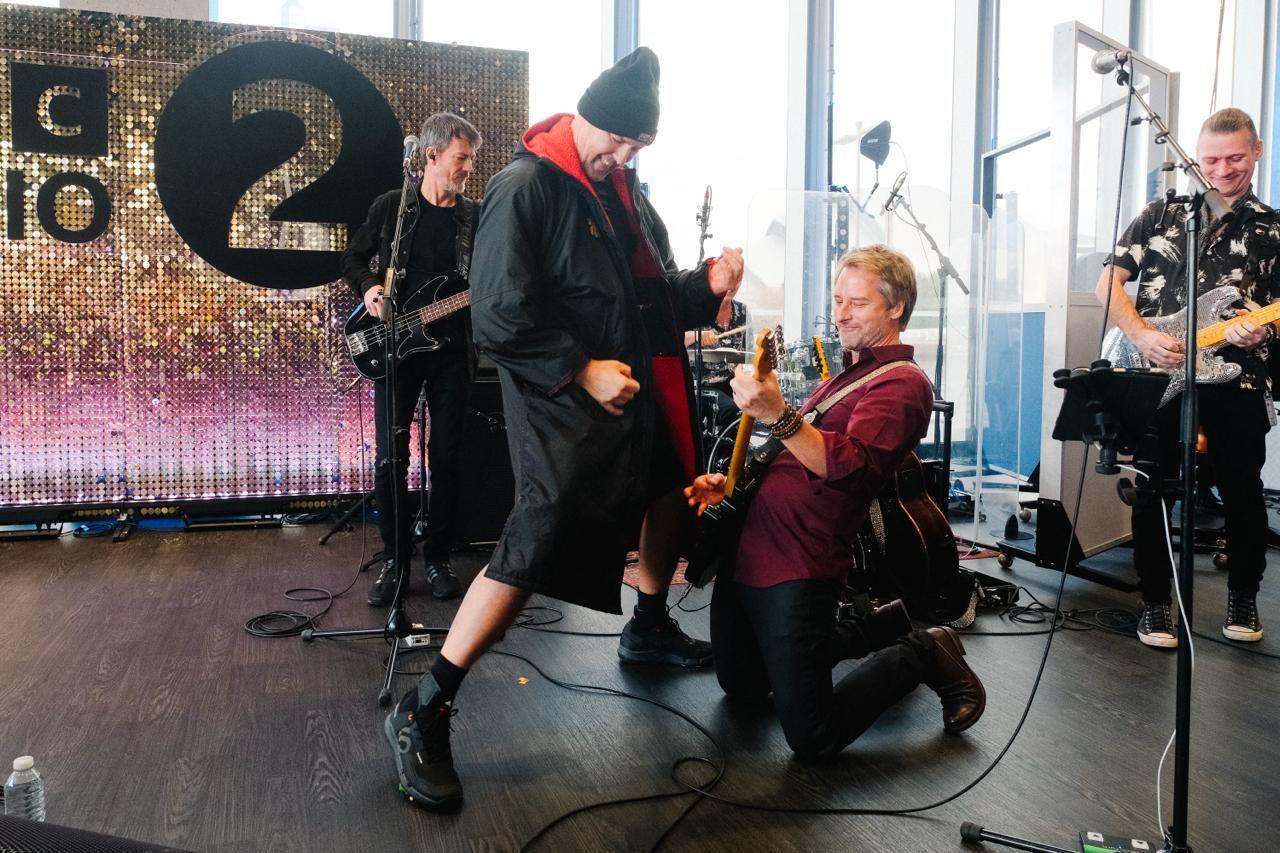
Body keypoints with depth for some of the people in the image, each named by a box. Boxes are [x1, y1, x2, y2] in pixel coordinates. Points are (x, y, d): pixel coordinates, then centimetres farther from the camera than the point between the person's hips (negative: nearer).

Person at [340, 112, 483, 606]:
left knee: (446, 458, 3)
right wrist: (369, 289, -7)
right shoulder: (391, 206, 5)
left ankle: (438, 557, 17)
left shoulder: (475, 217, 8)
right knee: (390, 458, -1)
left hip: (451, 349, 1)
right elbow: (353, 259, 12)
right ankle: (395, 559, 14)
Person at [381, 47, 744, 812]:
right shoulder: (525, 188, -14)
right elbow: (500, 318, -20)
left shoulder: (625, 190, 12)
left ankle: (650, 628, 48)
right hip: (565, 405, -9)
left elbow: (652, 291, 18)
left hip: (640, 391, 9)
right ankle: (423, 713, -5)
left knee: (674, 488, 23)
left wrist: (706, 286, 0)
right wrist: (581, 371, -23)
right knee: (536, 551, -16)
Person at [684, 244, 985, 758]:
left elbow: (850, 468, -26)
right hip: (747, 547, 9)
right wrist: (732, 485, 11)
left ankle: (923, 656, 14)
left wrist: (778, 416, -39)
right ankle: (881, 630, 33)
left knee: (812, 738, -8)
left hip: (797, 570, -9)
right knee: (741, 685, 24)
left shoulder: (901, 383, -9)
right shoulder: (847, 375, 21)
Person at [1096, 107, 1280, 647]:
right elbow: (1109, 284, 3)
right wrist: (1144, 337, -11)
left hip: (1234, 380, 1)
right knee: (1153, 494, 1)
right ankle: (1156, 602, 15)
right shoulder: (1159, 215, 9)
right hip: (1156, 377, 0)